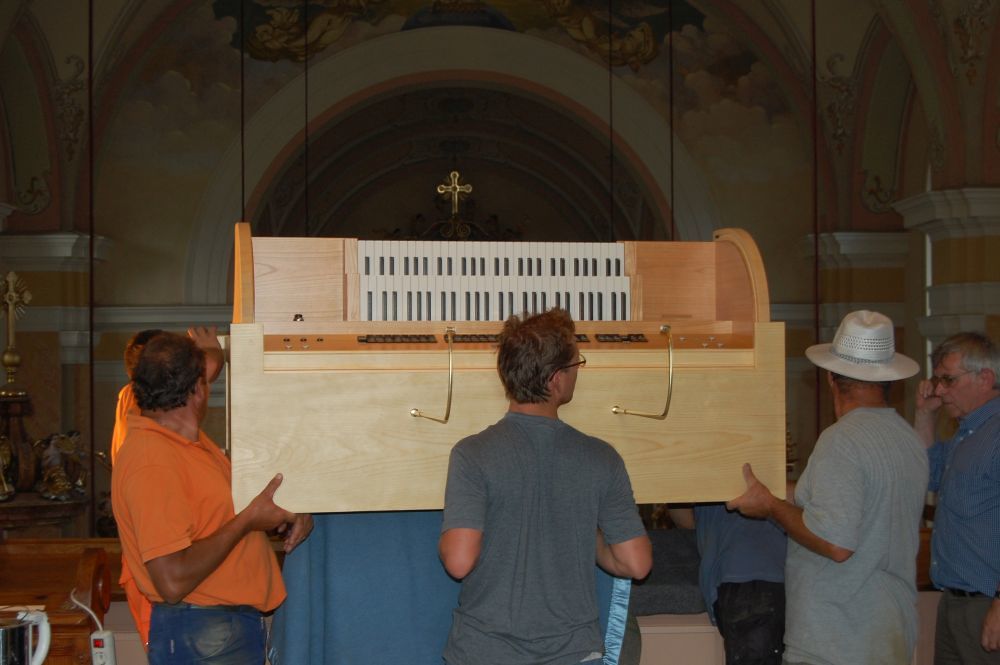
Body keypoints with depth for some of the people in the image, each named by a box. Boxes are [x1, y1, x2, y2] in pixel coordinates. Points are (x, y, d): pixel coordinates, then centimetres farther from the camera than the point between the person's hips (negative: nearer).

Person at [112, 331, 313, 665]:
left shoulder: (189, 438, 8)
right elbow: (173, 581, -28)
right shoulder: (152, 461, -23)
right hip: (202, 637, -10)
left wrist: (291, 511, 3)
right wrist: (248, 520, -19)